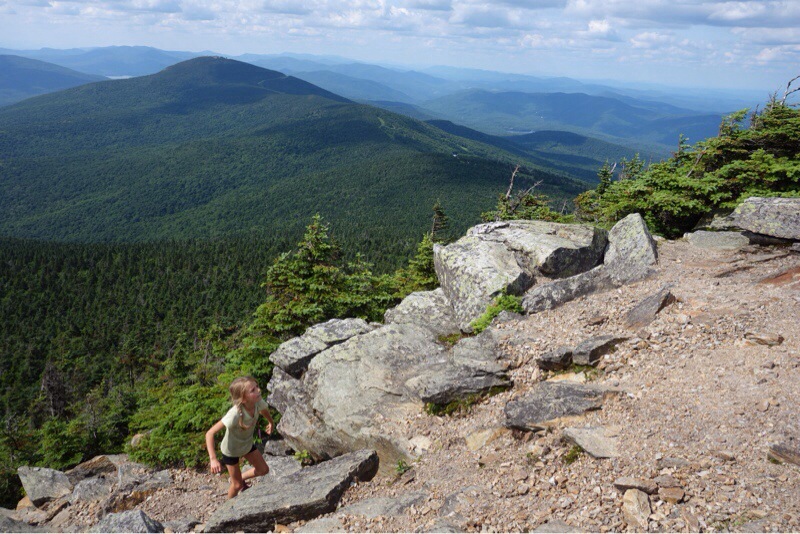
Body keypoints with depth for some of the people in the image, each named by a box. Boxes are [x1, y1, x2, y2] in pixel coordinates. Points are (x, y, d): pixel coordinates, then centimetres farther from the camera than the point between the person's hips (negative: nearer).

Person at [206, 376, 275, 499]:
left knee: (264, 470, 17)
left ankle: (241, 478, 44)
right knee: (237, 485, 12)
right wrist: (213, 459, -45)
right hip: (231, 450, -5)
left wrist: (271, 422, 21)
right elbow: (210, 433, -40)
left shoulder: (258, 402, -26)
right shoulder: (235, 414, -44)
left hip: (247, 444, 5)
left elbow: (264, 410, 1)